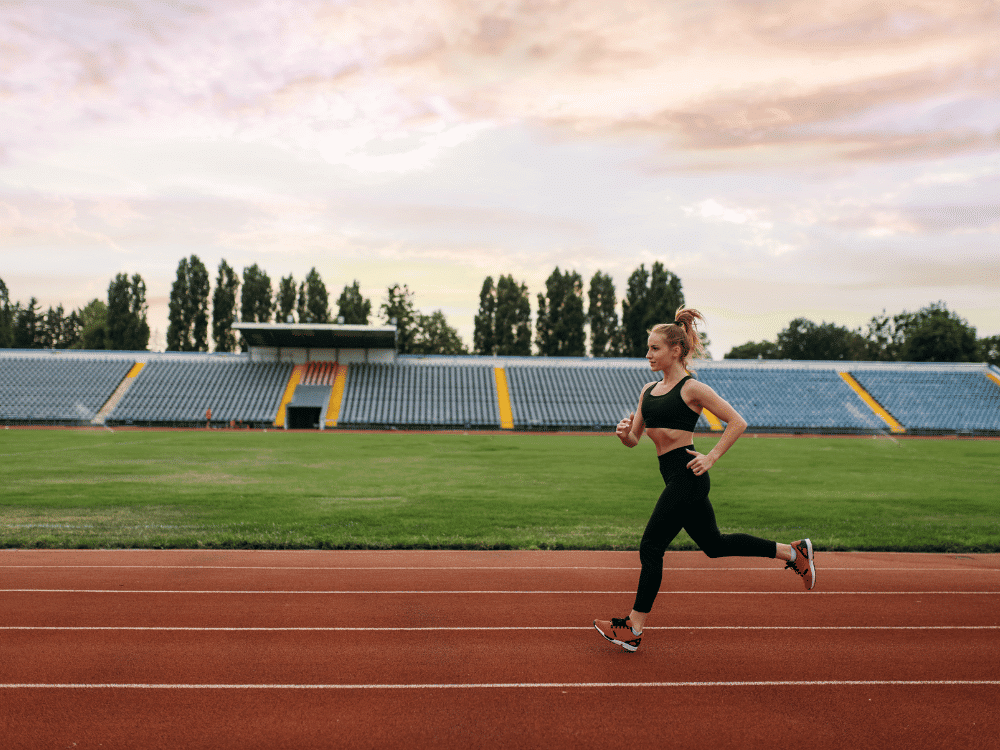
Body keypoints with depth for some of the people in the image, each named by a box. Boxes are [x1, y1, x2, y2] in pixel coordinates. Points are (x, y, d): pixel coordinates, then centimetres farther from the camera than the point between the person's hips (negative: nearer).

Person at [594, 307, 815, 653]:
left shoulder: (692, 389, -9)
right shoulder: (648, 390, 12)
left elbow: (737, 422, -8)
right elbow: (633, 440, 13)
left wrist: (710, 458, -13)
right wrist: (624, 433, -10)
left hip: (687, 476, -9)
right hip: (675, 478, 9)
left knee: (651, 547, -4)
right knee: (713, 544, 18)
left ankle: (633, 630, 7)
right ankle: (793, 552, 31)